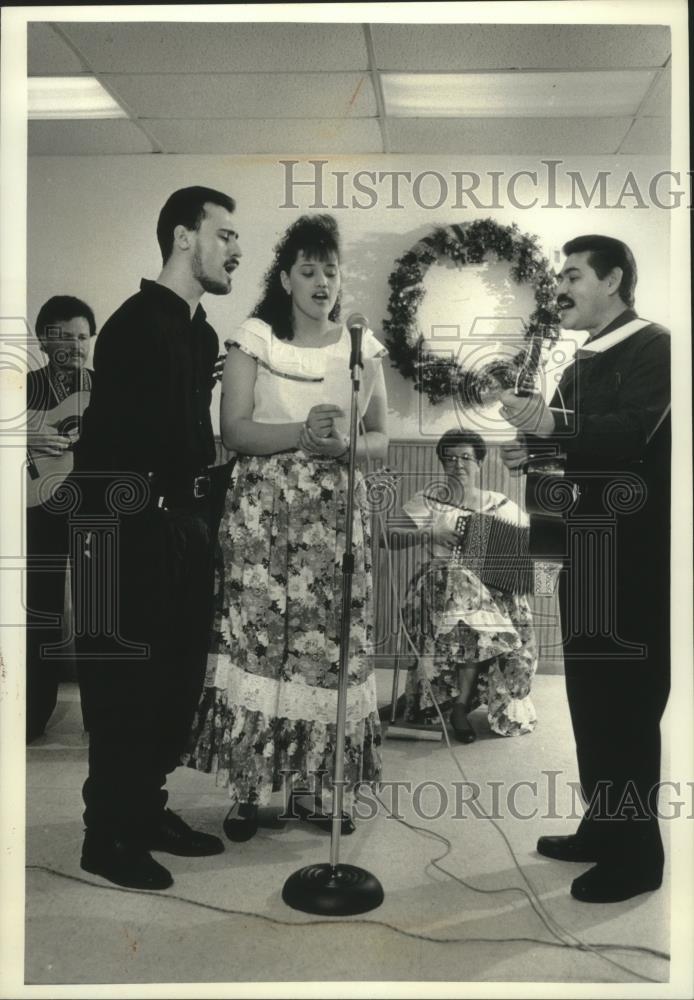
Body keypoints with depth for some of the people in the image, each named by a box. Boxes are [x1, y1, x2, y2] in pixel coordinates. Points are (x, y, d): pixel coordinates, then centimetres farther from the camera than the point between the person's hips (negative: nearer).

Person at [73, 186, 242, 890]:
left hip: (184, 525, 9)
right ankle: (108, 836, 18)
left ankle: (147, 812, 31)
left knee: (179, 677, 15)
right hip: (132, 527, -9)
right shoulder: (137, 324, -12)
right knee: (126, 681, 1)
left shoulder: (203, 333, 14)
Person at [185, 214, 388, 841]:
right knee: (256, 638, -3)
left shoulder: (361, 346, 9)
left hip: (336, 512, 2)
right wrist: (300, 432, -21)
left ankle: (308, 786, 17)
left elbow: (381, 439, 8)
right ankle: (247, 789, 12)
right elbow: (233, 429, -5)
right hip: (263, 511, -2)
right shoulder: (254, 338, 2)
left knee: (327, 641, 2)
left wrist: (344, 443, -14)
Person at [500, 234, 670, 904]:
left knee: (628, 700, -1)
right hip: (587, 549, 9)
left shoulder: (654, 348, -10)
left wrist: (552, 426, -38)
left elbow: (633, 434, -25)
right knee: (590, 696, 15)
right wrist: (538, 453, 1)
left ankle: (637, 852, 15)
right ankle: (603, 827, 30)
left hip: (636, 554, -9)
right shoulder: (582, 364, 16)